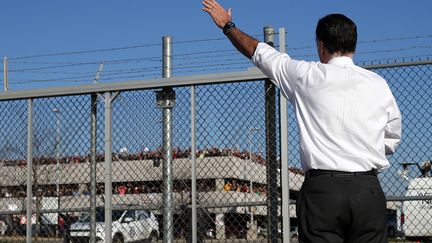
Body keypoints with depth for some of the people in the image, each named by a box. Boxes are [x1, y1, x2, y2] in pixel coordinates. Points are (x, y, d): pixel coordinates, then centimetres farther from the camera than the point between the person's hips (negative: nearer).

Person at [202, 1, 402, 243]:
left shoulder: (307, 76, 3)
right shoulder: (379, 84, 8)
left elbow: (259, 52, 18)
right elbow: (392, 141, 18)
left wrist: (228, 26, 35)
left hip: (321, 188, -2)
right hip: (369, 190, 2)